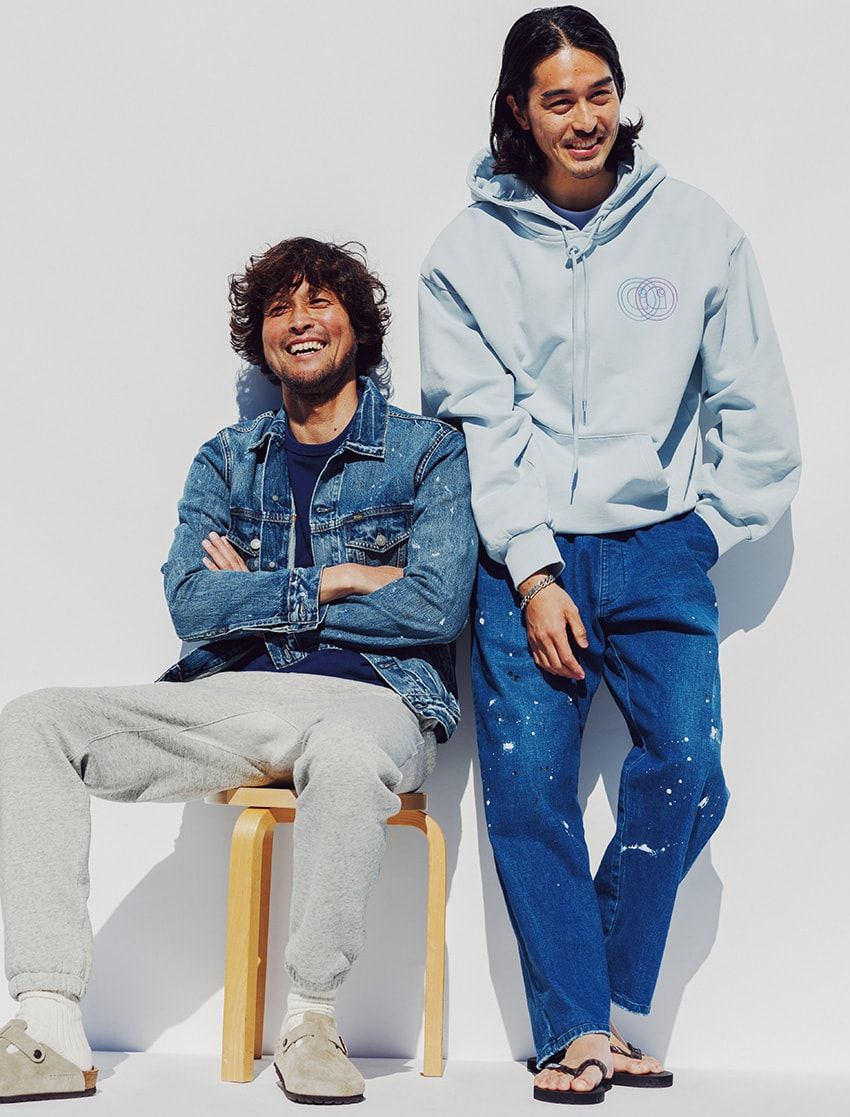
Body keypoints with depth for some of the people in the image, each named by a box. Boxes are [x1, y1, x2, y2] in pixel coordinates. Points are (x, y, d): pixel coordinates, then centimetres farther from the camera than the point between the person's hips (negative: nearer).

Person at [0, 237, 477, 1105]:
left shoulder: (428, 451, 6)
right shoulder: (227, 460, 17)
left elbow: (435, 606, -9)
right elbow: (191, 605, 3)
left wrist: (257, 595, -3)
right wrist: (333, 582, -6)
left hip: (369, 699, -4)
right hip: (236, 701, 4)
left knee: (347, 756, -42)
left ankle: (310, 1016, -19)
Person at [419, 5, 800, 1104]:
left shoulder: (695, 229, 4)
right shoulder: (470, 249, 3)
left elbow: (753, 410, 10)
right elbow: (477, 425, -2)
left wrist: (706, 529, 6)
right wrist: (532, 573, -9)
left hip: (658, 546, 1)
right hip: (524, 556, 0)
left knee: (686, 773, -11)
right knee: (527, 788, -8)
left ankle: (590, 1007, 6)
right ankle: (577, 1028, 4)